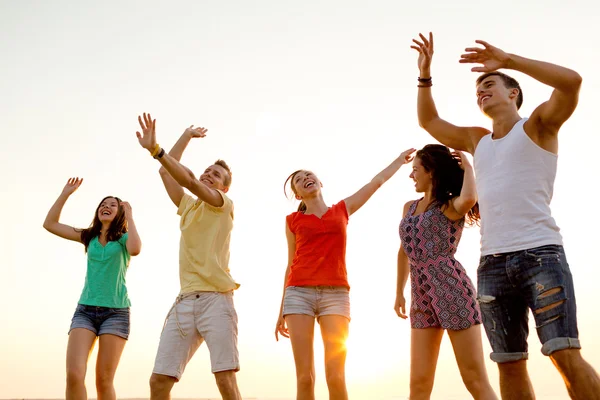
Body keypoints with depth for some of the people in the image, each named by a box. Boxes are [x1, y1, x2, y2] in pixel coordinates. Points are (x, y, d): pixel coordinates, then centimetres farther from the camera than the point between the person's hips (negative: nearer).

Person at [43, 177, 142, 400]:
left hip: (116, 311, -3)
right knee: (74, 375, -14)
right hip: (85, 310, 3)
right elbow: (50, 224, 12)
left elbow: (135, 249, -21)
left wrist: (129, 216, -10)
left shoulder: (123, 238, 4)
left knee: (104, 380, -4)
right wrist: (66, 193, 7)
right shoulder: (89, 237, 15)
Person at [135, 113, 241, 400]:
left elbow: (189, 180, -10)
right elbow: (166, 173, 18)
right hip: (184, 302, 6)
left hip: (215, 299, -6)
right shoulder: (188, 207, 23)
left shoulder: (225, 205, 5)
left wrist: (155, 149, -16)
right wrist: (187, 136, 22)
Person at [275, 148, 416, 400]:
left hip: (336, 294, 0)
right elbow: (291, 265, 15)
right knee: (305, 377, -6)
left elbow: (377, 181, 26)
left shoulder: (342, 209, 17)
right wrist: (282, 310, 13)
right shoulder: (293, 220, 14)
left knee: (336, 377, -10)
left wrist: (401, 159, 34)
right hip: (299, 293, 0)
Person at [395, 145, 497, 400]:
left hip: (452, 290, -6)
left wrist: (467, 166, -11)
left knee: (475, 379, -4)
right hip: (421, 296, 6)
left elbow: (469, 198, -29)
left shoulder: (452, 206, -3)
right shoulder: (409, 208, 17)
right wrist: (399, 292, 26)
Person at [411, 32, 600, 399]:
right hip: (492, 264, 6)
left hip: (541, 254, -5)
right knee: (510, 364, 2)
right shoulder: (477, 140, 22)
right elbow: (428, 121, 33)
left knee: (566, 355, -15)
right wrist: (425, 75, 22)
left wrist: (507, 60, -10)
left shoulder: (537, 125, 6)